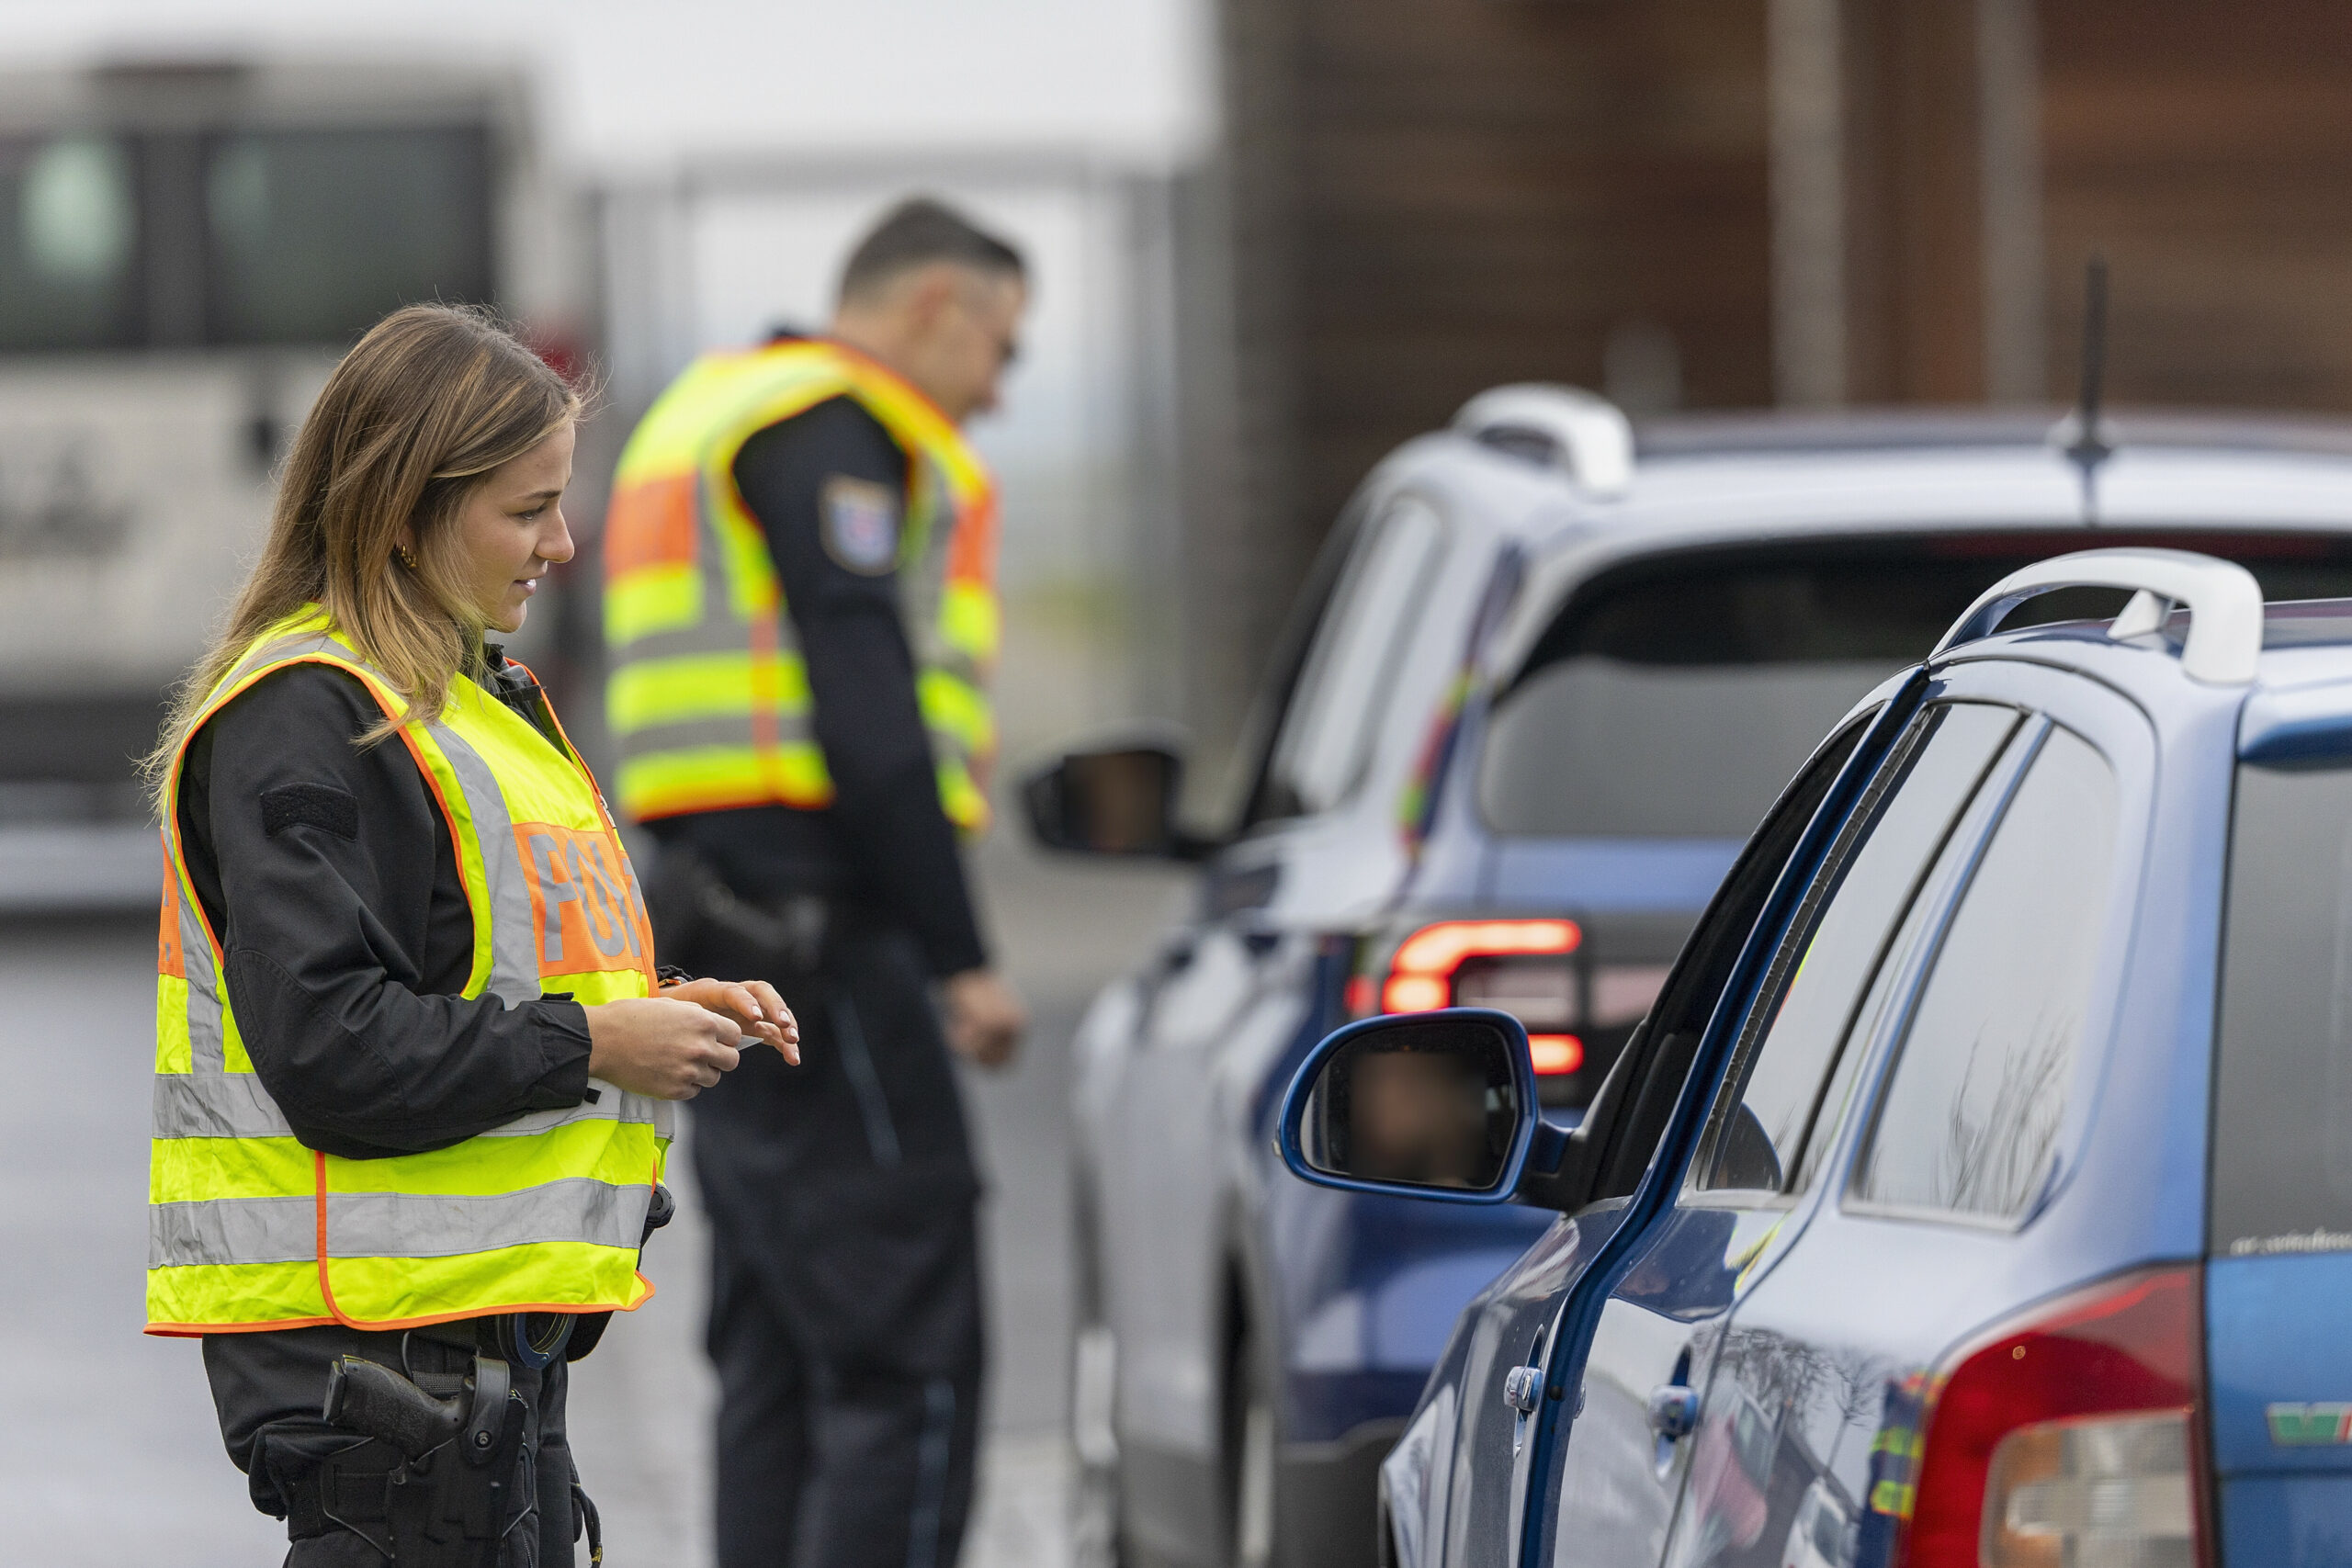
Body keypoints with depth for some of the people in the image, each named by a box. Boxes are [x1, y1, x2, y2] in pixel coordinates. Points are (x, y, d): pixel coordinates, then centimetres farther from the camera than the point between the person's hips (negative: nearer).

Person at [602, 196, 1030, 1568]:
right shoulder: (834, 431, -7)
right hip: (819, 914, -11)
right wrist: (961, 957, -17)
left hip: (730, 914, 11)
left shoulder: (713, 415, 26)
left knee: (783, 1362, 12)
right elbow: (869, 709, -17)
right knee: (910, 1363, -12)